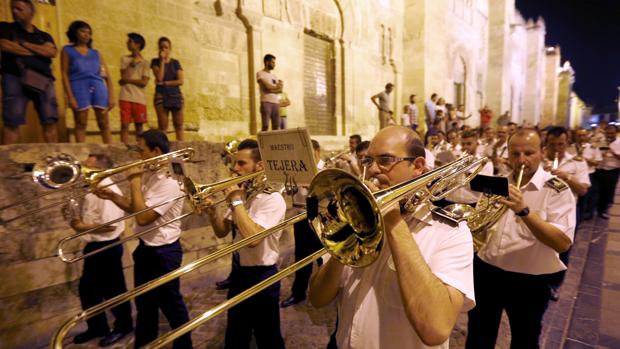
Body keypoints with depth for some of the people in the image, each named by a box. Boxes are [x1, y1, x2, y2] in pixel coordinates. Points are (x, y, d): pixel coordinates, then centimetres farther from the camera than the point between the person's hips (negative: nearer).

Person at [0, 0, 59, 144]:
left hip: (43, 80, 2)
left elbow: (52, 52, 3)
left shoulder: (44, 35, 22)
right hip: (15, 77, -1)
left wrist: (23, 44, 0)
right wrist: (38, 53, 2)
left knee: (50, 122, -6)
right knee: (12, 123, -10)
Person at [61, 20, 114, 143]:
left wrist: (111, 96, 1)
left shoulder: (96, 53, 20)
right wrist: (70, 96, -8)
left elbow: (107, 76, 13)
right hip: (79, 86, -2)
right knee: (81, 124, -3)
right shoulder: (67, 50, 13)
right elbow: (65, 74, 4)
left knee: (104, 124, -2)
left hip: (98, 87, 2)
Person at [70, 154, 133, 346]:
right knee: (87, 288, 20)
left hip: (107, 248, -10)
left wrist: (82, 227, -16)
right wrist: (79, 219, 1)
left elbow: (109, 225, -27)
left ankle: (123, 326, 28)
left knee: (113, 290, 7)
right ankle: (97, 327, 39)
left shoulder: (108, 190, -22)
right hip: (95, 247, 10)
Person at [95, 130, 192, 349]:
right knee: (145, 304, 24)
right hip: (146, 248, 9)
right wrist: (112, 196, 1)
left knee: (170, 304, 9)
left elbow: (143, 217, -27)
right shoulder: (149, 175, 6)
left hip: (163, 252, -9)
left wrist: (134, 182, -21)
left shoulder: (169, 183, -24)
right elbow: (137, 208, 15)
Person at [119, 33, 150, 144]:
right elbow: (123, 76, -2)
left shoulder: (144, 62, 8)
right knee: (124, 125, -5)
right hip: (125, 97, 1)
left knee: (139, 126, 3)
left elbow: (144, 82, -4)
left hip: (139, 98, 0)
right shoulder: (124, 59, 12)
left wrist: (127, 80, -4)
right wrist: (133, 63, -5)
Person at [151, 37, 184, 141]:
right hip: (161, 96, -1)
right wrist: (162, 60, -5)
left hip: (176, 96, 2)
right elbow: (159, 77, -9)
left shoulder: (175, 62, 12)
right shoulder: (155, 61, 9)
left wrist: (164, 83, -6)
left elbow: (180, 81, 0)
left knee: (179, 126, -2)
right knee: (163, 127, -7)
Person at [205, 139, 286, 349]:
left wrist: (236, 201, -26)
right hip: (239, 272, 7)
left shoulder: (272, 199, -21)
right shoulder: (242, 193, 4)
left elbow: (252, 237, -34)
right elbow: (222, 232, 8)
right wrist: (211, 210, -11)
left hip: (262, 276, -7)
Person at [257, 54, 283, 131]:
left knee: (276, 126, 0)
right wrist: (276, 86, 6)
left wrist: (271, 89, -7)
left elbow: (280, 89, 9)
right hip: (266, 102, -6)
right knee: (265, 126, -12)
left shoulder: (274, 75, 23)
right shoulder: (260, 74, 5)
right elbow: (267, 87, -10)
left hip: (276, 102, 6)